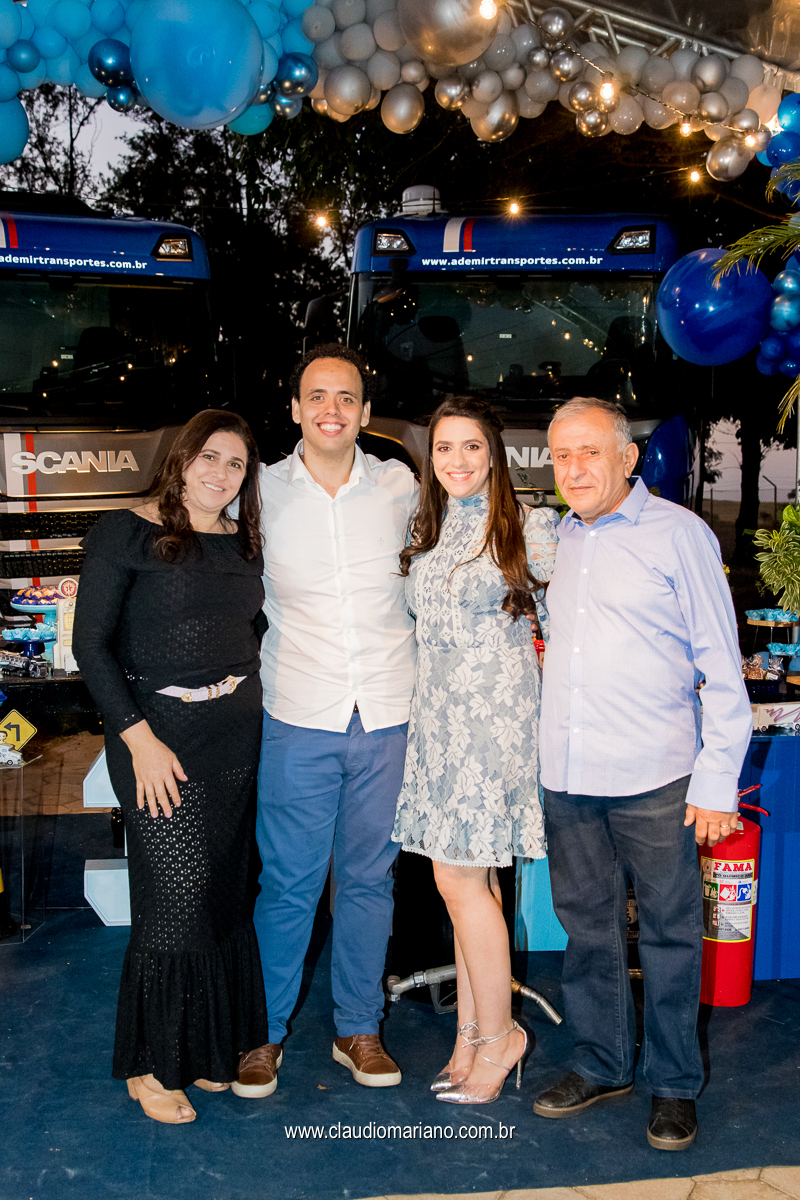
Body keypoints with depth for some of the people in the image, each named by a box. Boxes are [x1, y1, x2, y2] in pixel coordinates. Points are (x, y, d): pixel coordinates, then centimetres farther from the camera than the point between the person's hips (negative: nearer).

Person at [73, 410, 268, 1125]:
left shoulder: (244, 543, 10)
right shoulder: (127, 532, -7)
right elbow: (92, 643, -10)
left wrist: (258, 711, 6)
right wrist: (140, 739, -15)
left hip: (239, 736, 6)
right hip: (158, 730, -5)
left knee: (225, 892, 12)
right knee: (177, 898, -3)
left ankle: (210, 1045, 31)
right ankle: (152, 1064, 18)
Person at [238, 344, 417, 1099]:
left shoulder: (400, 488, 2)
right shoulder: (262, 491, -1)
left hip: (388, 717, 2)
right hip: (300, 719, -1)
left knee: (368, 879, 13)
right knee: (288, 883, 5)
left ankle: (358, 1028, 30)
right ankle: (267, 1031, 26)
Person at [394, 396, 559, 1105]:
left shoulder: (530, 527, -4)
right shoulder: (427, 531, 13)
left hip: (496, 714, -6)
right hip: (438, 716, 6)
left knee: (460, 879, -5)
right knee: (467, 878, 11)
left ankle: (498, 1033, 14)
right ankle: (475, 1032, 23)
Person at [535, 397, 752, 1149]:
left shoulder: (678, 533, -5)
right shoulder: (558, 539, 11)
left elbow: (722, 668, -5)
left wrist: (718, 778, -10)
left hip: (653, 777, -5)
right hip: (568, 776, 5)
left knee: (669, 932, 8)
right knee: (585, 925, 14)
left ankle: (674, 1084, 25)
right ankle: (600, 1066, 31)